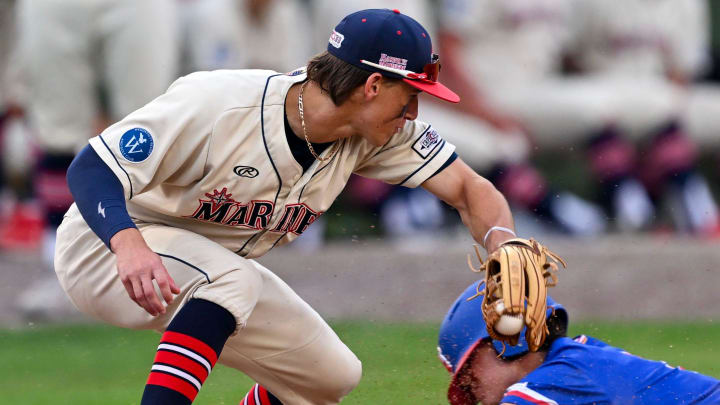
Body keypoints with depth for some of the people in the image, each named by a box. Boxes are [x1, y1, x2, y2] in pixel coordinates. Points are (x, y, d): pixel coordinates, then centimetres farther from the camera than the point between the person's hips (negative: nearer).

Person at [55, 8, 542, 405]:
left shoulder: (381, 133, -11)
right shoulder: (216, 104, -31)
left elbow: (468, 187, -9)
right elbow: (90, 169, -31)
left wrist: (502, 244, -32)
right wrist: (128, 245, -51)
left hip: (210, 273, 8)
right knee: (233, 279, -36)